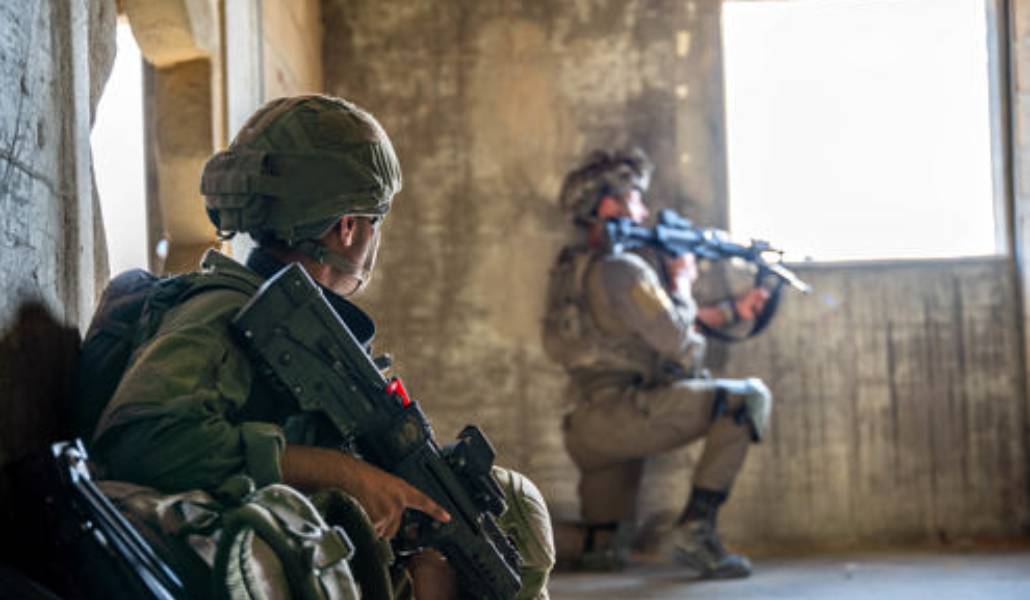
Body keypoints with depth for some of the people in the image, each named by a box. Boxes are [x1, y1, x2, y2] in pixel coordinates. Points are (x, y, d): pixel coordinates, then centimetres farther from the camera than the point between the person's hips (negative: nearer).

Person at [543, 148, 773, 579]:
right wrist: (681, 280, 4)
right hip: (623, 411, -10)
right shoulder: (620, 268, -13)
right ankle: (694, 529, -15)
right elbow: (678, 341, -13)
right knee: (748, 398, -11)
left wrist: (733, 311, 21)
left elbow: (661, 321, 23)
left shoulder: (575, 266, 18)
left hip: (586, 438, 10)